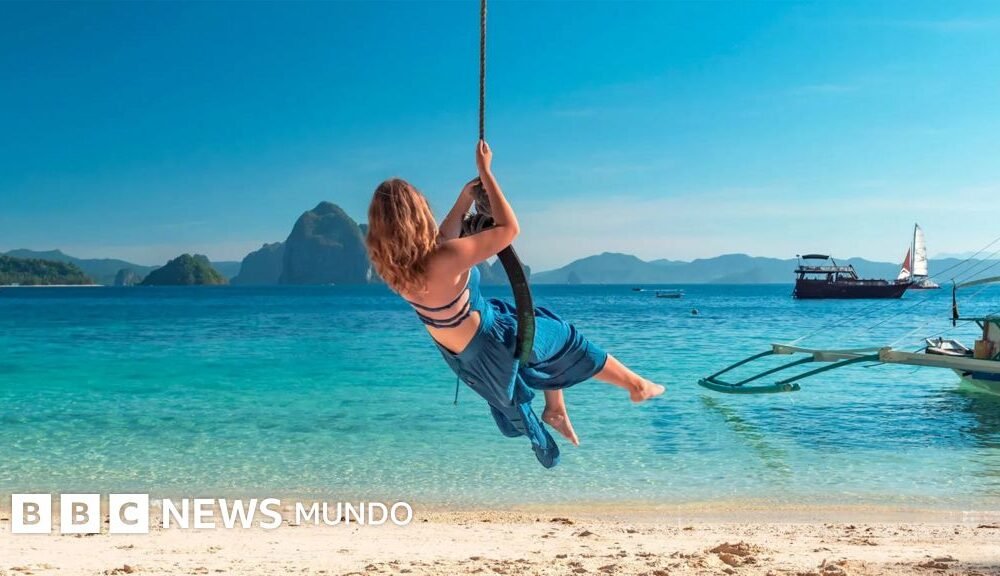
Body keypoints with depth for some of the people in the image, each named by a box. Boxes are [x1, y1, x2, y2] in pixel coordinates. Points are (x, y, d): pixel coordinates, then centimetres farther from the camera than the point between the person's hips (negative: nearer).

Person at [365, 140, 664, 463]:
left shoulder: (394, 264, -15)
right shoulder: (443, 261, -40)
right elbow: (509, 228, -29)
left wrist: (464, 199, 5)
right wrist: (485, 171, -22)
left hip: (458, 352, 8)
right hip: (490, 343, -8)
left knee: (550, 333, 29)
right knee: (565, 339, 18)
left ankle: (554, 409, 40)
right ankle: (636, 385, 38)